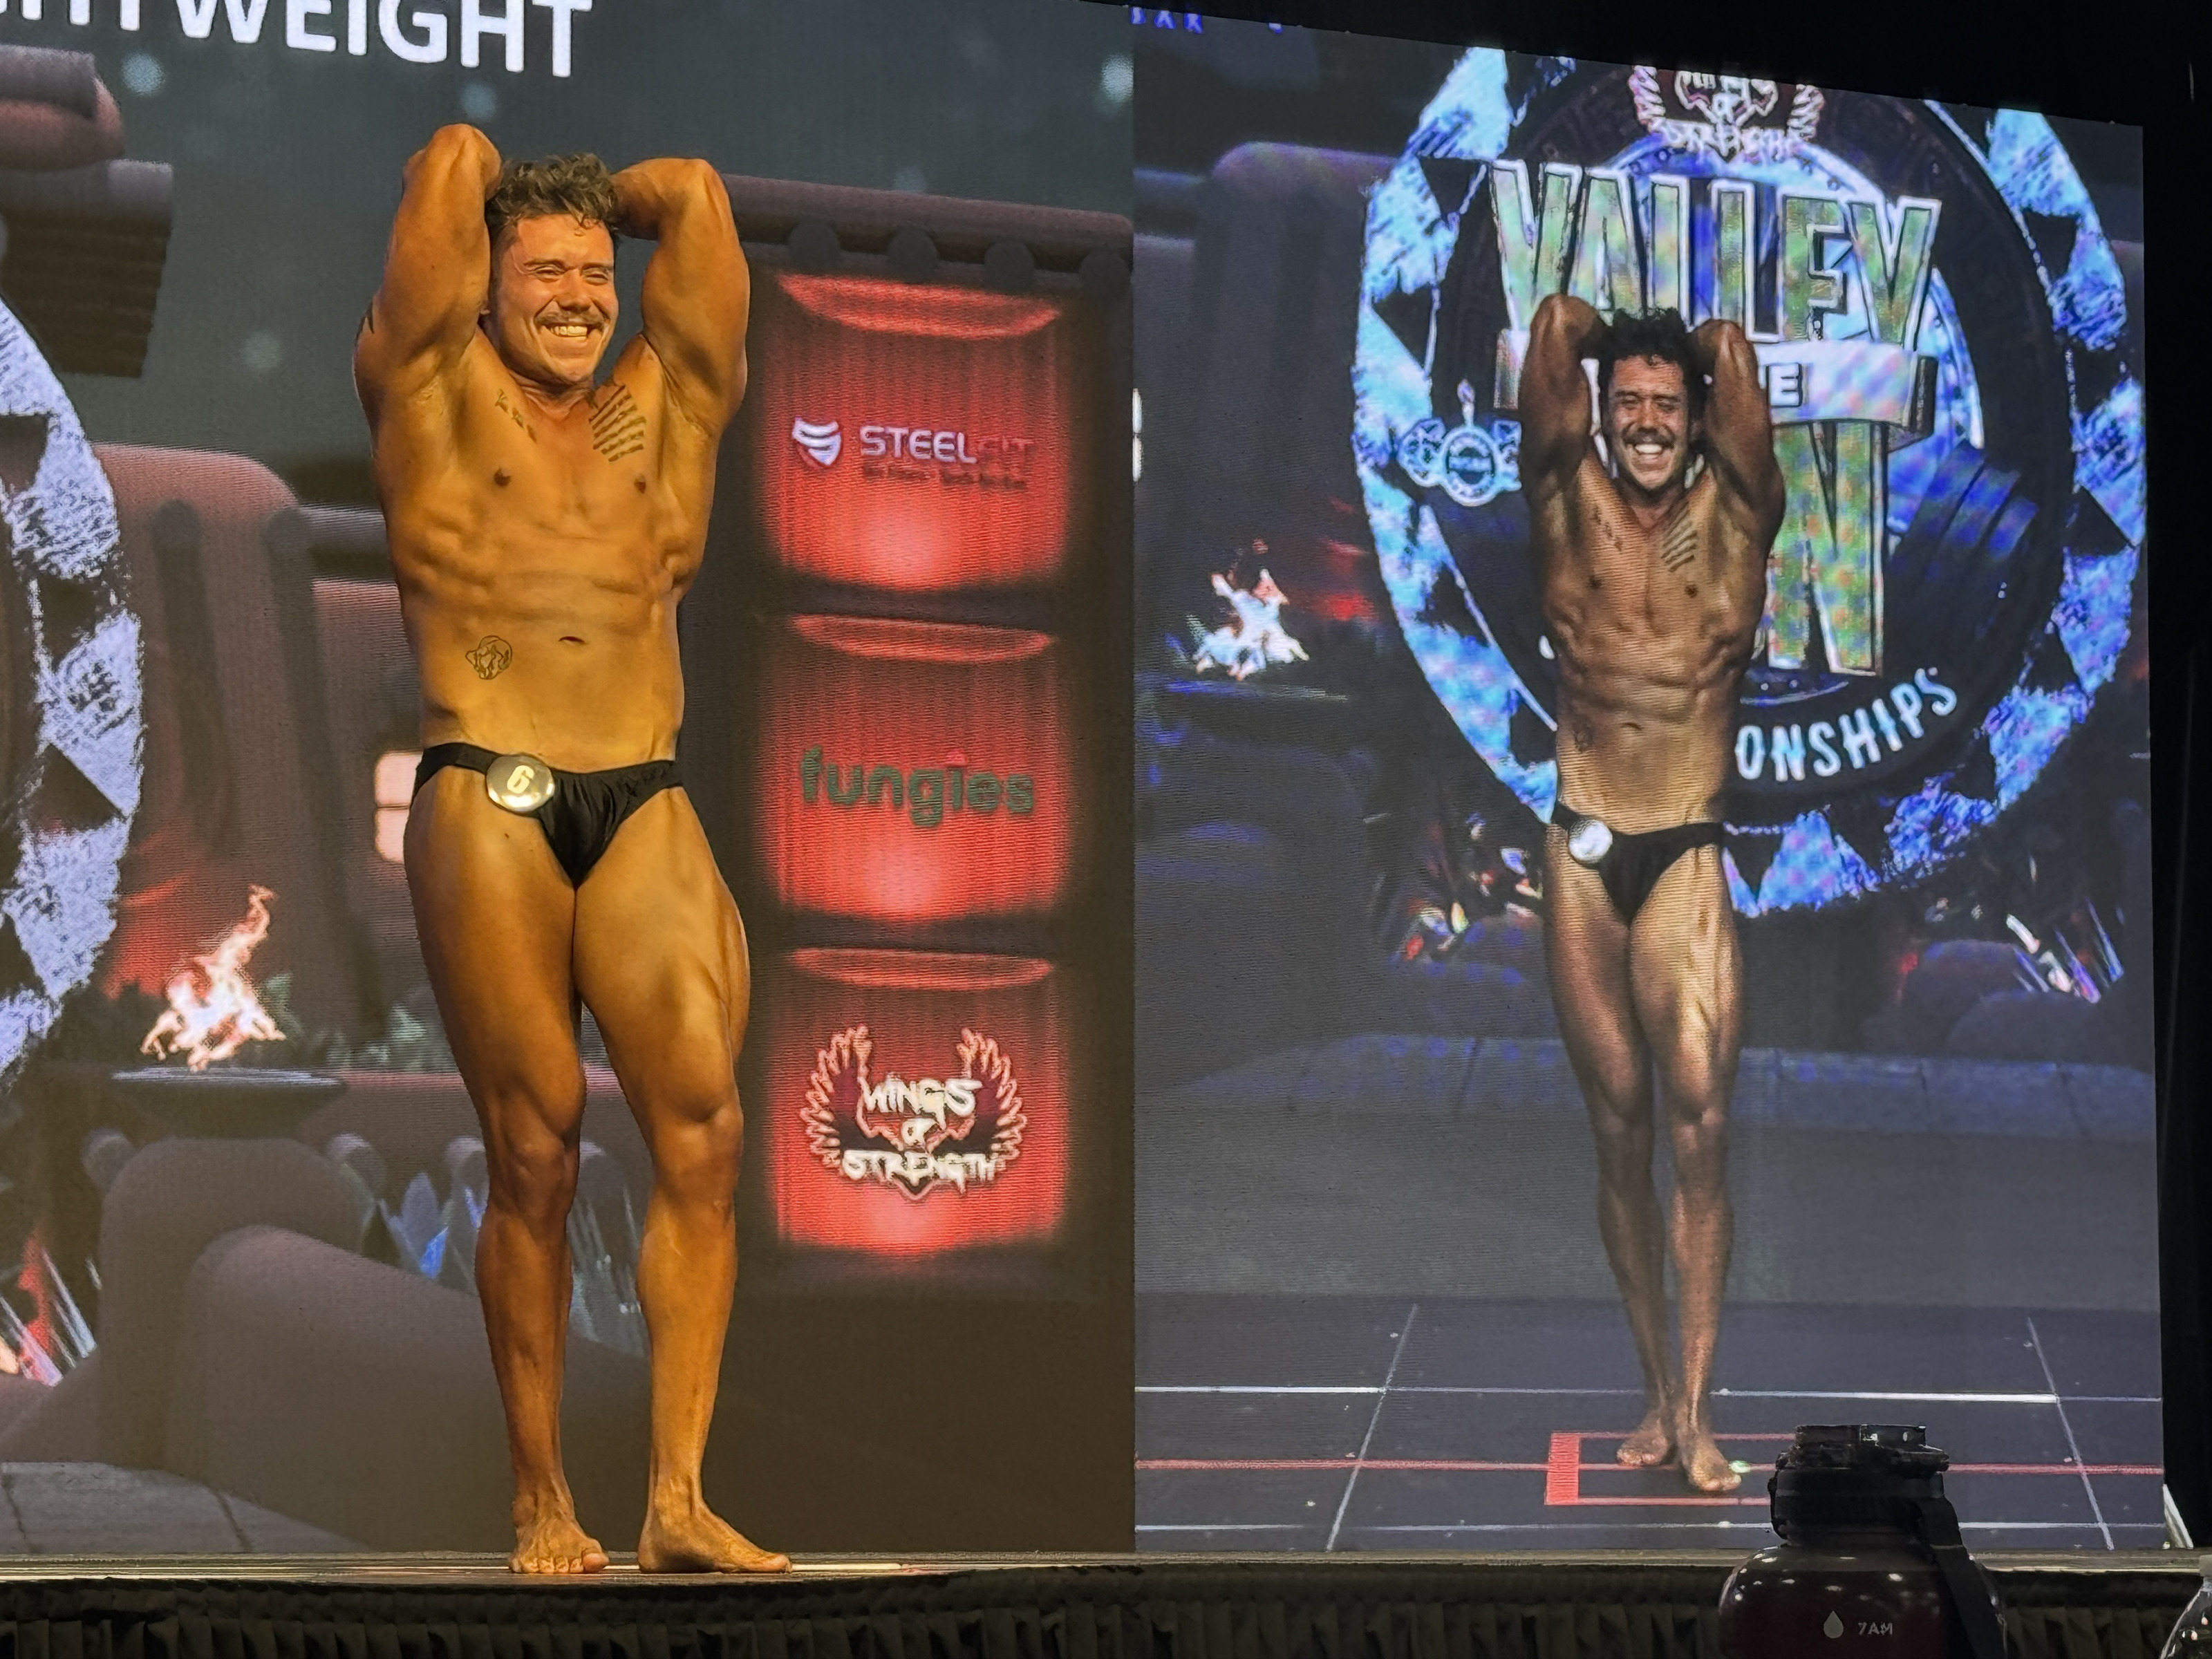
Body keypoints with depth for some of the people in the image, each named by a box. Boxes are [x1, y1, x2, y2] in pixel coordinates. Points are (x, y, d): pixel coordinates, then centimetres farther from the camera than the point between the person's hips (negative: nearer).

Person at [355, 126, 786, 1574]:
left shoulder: (664, 406, 20)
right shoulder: (438, 395, 12)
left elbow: (695, 191, 19)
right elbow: (454, 160, 9)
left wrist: (604, 205, 34)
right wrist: (472, 193, 30)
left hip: (647, 808, 3)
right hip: (487, 803, -3)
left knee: (703, 1125, -13)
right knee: (535, 1152, -5)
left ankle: (680, 1498, -13)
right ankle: (542, 1499, 4)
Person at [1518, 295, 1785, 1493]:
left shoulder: (1736, 515, 1)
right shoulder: (1568, 505, 3)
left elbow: (1732, 348, -7)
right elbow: (1557, 321, -3)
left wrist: (1706, 354, 13)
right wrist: (1604, 344, 15)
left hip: (1687, 857, -1)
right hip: (1582, 855, 1)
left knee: (1700, 1121, -12)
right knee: (1620, 1125, 5)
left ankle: (1695, 1405, -11)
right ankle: (1656, 1386, 14)